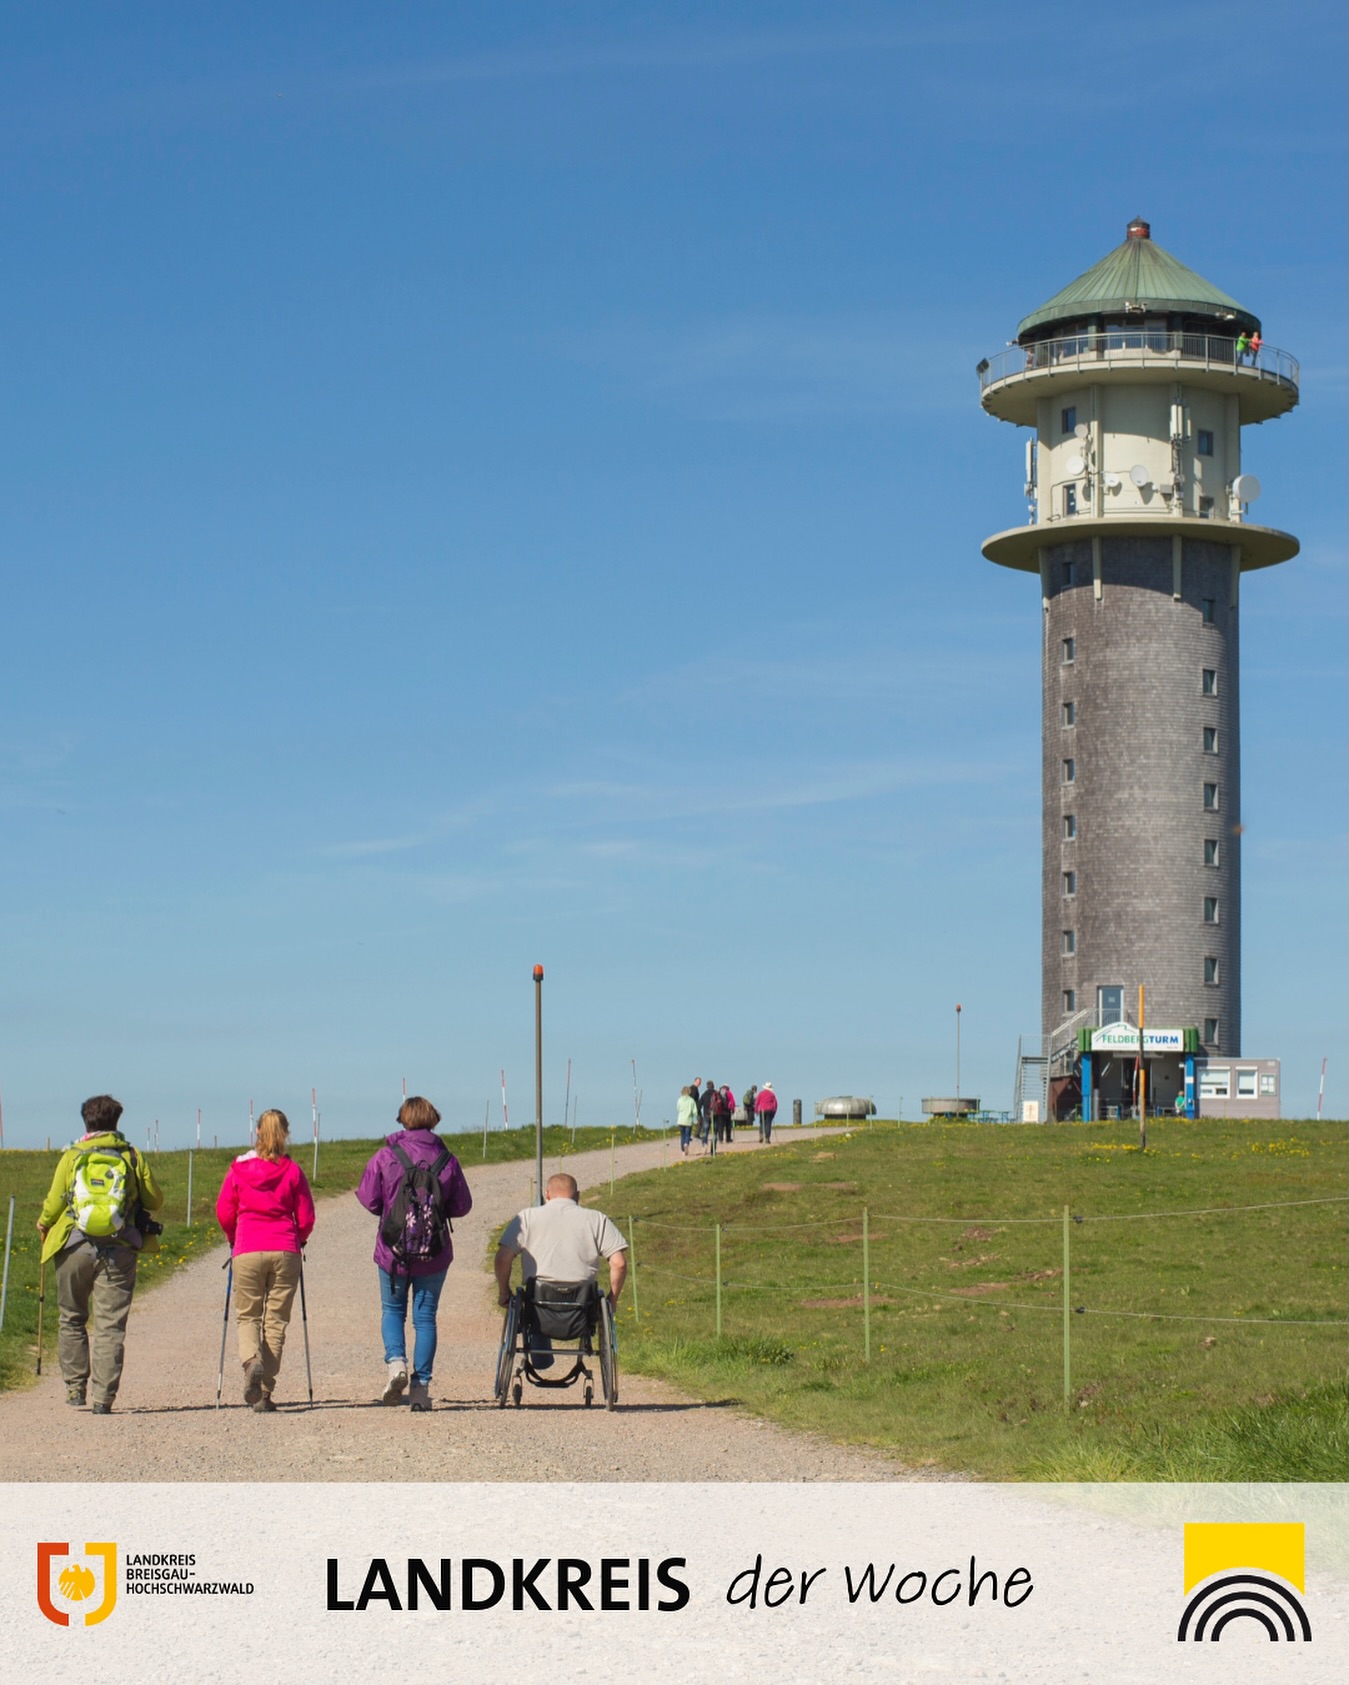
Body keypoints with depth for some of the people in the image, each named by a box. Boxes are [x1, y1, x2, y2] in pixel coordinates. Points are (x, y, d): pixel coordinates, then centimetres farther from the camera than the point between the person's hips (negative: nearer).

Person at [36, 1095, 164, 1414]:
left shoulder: (72, 1157, 2)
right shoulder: (133, 1157, 4)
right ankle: (103, 1398, -5)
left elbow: (54, 1202, -1)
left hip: (74, 1246, 0)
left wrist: (44, 1224, 21)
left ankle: (75, 1388, 15)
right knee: (110, 1325, 0)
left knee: (72, 1320, 16)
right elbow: (155, 1201, 6)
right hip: (119, 1251, 0)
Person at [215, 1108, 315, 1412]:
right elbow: (306, 1219, 3)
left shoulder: (239, 1169, 2)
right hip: (285, 1252, 0)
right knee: (276, 1320, 7)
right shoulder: (292, 1171, 1)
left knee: (247, 1316, 13)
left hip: (247, 1252, 0)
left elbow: (224, 1213, 5)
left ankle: (252, 1361, -18)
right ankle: (264, 1392, 4)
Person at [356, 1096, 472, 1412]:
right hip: (435, 1254, 1)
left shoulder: (385, 1157, -7)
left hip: (393, 1249, -1)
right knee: (425, 1316, 9)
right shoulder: (447, 1160, -3)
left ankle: (395, 1361, -8)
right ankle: (421, 1385, 5)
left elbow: (368, 1198, -3)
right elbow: (462, 1205, 2)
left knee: (392, 1309, 17)